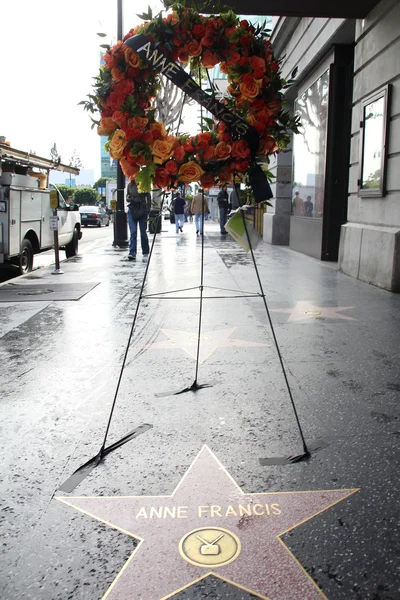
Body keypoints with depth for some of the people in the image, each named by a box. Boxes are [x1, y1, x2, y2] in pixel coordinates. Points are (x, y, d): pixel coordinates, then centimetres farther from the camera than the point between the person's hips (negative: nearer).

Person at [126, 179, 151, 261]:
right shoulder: (130, 185, 7)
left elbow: (148, 198, 0)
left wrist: (147, 210, -8)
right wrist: (128, 198, -4)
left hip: (142, 211, -2)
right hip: (132, 211, 2)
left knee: (143, 233, 4)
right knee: (133, 233, -6)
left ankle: (145, 253, 16)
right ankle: (132, 253, -11)